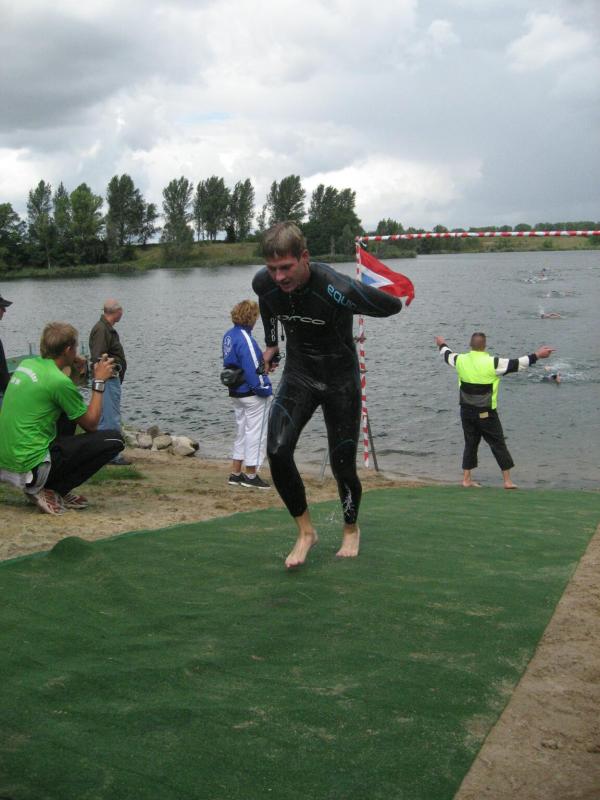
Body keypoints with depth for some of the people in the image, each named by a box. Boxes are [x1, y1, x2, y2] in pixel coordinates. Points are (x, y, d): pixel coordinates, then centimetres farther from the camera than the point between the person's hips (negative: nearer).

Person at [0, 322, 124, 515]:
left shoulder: (25, 364, 7)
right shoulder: (59, 381, -17)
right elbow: (91, 423, -6)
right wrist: (100, 381, 1)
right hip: (31, 468, -9)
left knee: (69, 415, 29)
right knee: (114, 439, -7)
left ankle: (56, 490, 20)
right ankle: (50, 490, -3)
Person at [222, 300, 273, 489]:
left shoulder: (229, 335, 7)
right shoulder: (245, 339, -21)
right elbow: (252, 369, -23)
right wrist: (265, 390, -15)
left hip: (236, 393, 9)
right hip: (253, 395, -9)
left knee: (241, 432, 17)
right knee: (255, 433, 2)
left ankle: (236, 474, 22)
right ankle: (251, 476, 8)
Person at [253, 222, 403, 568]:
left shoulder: (337, 289, -31)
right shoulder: (264, 283, -14)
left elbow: (393, 306, -14)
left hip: (341, 380, -3)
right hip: (298, 375, 3)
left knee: (342, 464, 3)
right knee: (277, 451, -19)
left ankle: (351, 529, 35)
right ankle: (306, 531, 2)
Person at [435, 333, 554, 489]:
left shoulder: (461, 360, -2)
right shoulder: (492, 363, -16)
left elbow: (447, 355, 19)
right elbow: (516, 364, -12)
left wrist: (442, 344, 40)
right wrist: (537, 355, -3)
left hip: (466, 411, 5)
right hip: (486, 413, -4)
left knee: (470, 444, 16)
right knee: (498, 444, 5)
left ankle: (466, 479, 18)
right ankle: (507, 480, 8)